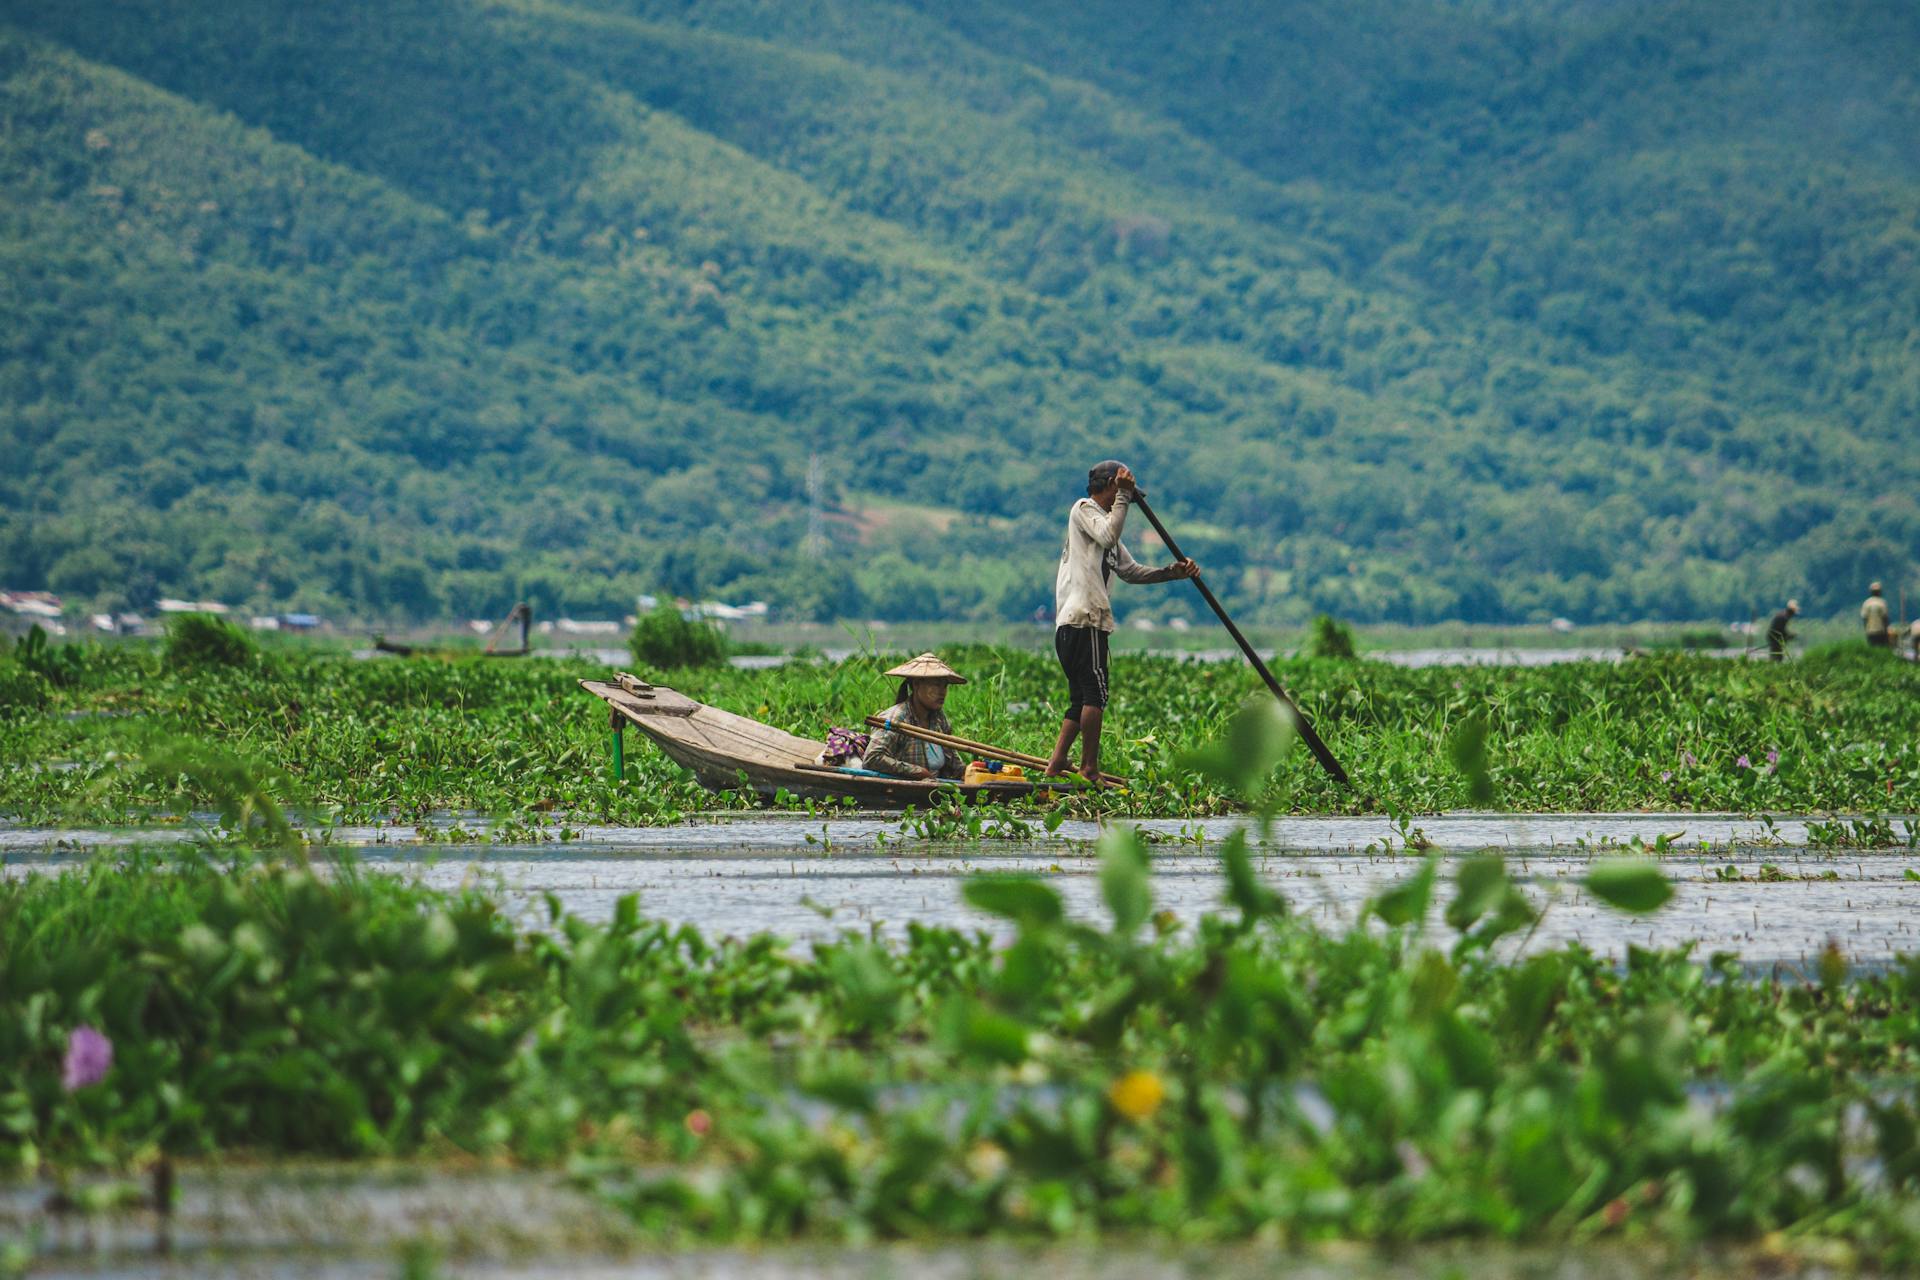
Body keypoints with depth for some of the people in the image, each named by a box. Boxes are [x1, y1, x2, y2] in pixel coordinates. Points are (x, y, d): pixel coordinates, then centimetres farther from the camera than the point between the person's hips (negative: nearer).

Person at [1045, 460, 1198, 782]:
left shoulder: (1104, 521, 27)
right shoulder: (1084, 508, 0)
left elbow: (1130, 571, 22)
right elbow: (1108, 536, -22)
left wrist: (1172, 572, 10)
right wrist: (1123, 496, -13)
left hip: (1068, 624, 10)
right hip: (1083, 619, -10)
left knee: (1081, 697, 9)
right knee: (1095, 693, -10)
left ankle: (1056, 766, 5)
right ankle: (1090, 769, -11)